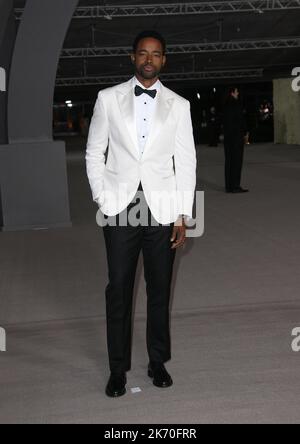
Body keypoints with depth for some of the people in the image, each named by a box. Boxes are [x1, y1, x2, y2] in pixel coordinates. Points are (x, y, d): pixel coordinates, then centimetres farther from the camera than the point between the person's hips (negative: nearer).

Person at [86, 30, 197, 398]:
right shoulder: (109, 99, 5)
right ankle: (118, 368, 16)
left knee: (159, 290, 8)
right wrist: (103, 199, -3)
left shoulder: (178, 105, 6)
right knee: (119, 290, 3)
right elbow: (94, 153, 8)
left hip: (162, 210, 1)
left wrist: (182, 216, 0)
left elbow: (186, 162, 5)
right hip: (120, 208, 0)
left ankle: (157, 361, 23)